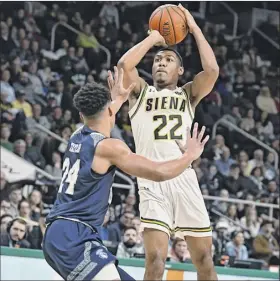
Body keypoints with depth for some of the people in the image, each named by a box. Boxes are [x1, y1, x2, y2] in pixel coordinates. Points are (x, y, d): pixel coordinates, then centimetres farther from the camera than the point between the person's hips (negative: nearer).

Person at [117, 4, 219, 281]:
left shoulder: (188, 95, 19)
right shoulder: (140, 92, 16)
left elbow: (212, 69, -1)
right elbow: (123, 65, -5)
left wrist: (194, 28, 7)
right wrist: (153, 38, 6)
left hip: (185, 179, 2)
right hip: (153, 181, -2)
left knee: (204, 258, 4)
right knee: (155, 258, -16)